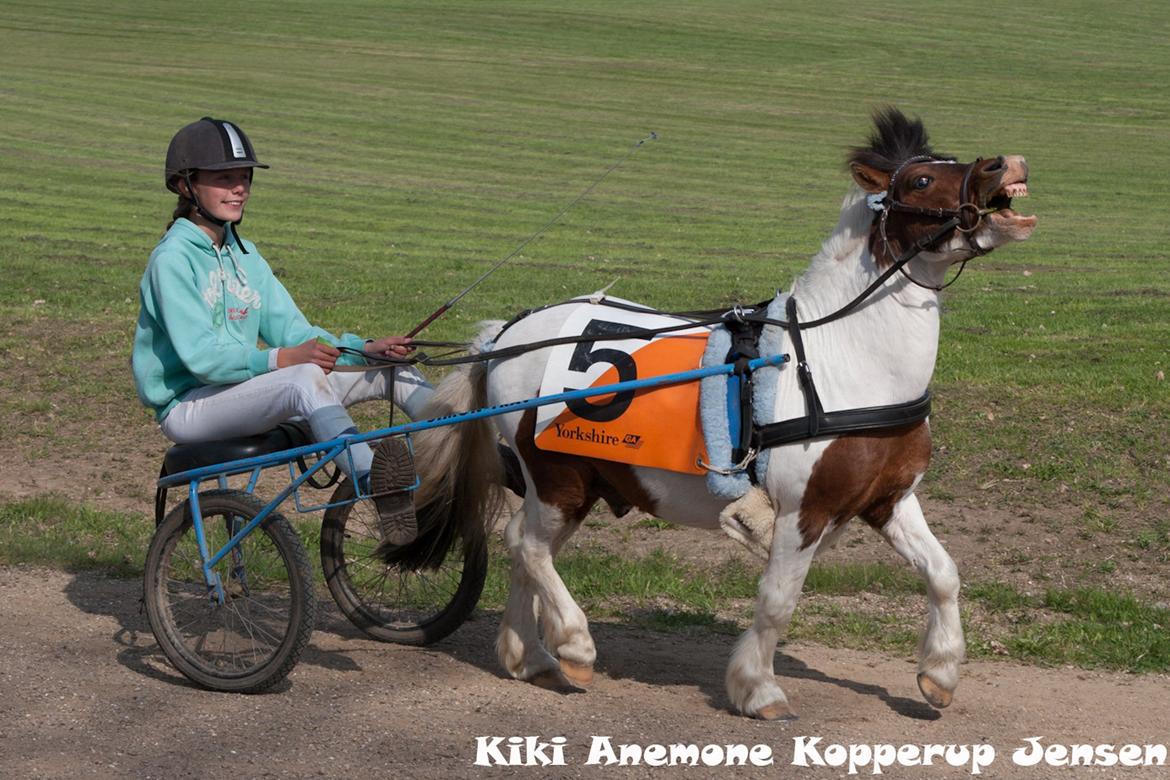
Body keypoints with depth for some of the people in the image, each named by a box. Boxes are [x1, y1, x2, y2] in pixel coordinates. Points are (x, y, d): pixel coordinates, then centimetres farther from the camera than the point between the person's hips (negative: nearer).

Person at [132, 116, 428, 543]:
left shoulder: (244, 255, 15)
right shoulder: (172, 259, -12)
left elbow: (292, 330, 7)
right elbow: (200, 356, -22)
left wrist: (365, 347, -9)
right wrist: (281, 359, -33)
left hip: (241, 387, 8)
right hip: (188, 406, -8)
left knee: (393, 369, -3)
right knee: (306, 378, -38)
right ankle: (377, 488, -58)